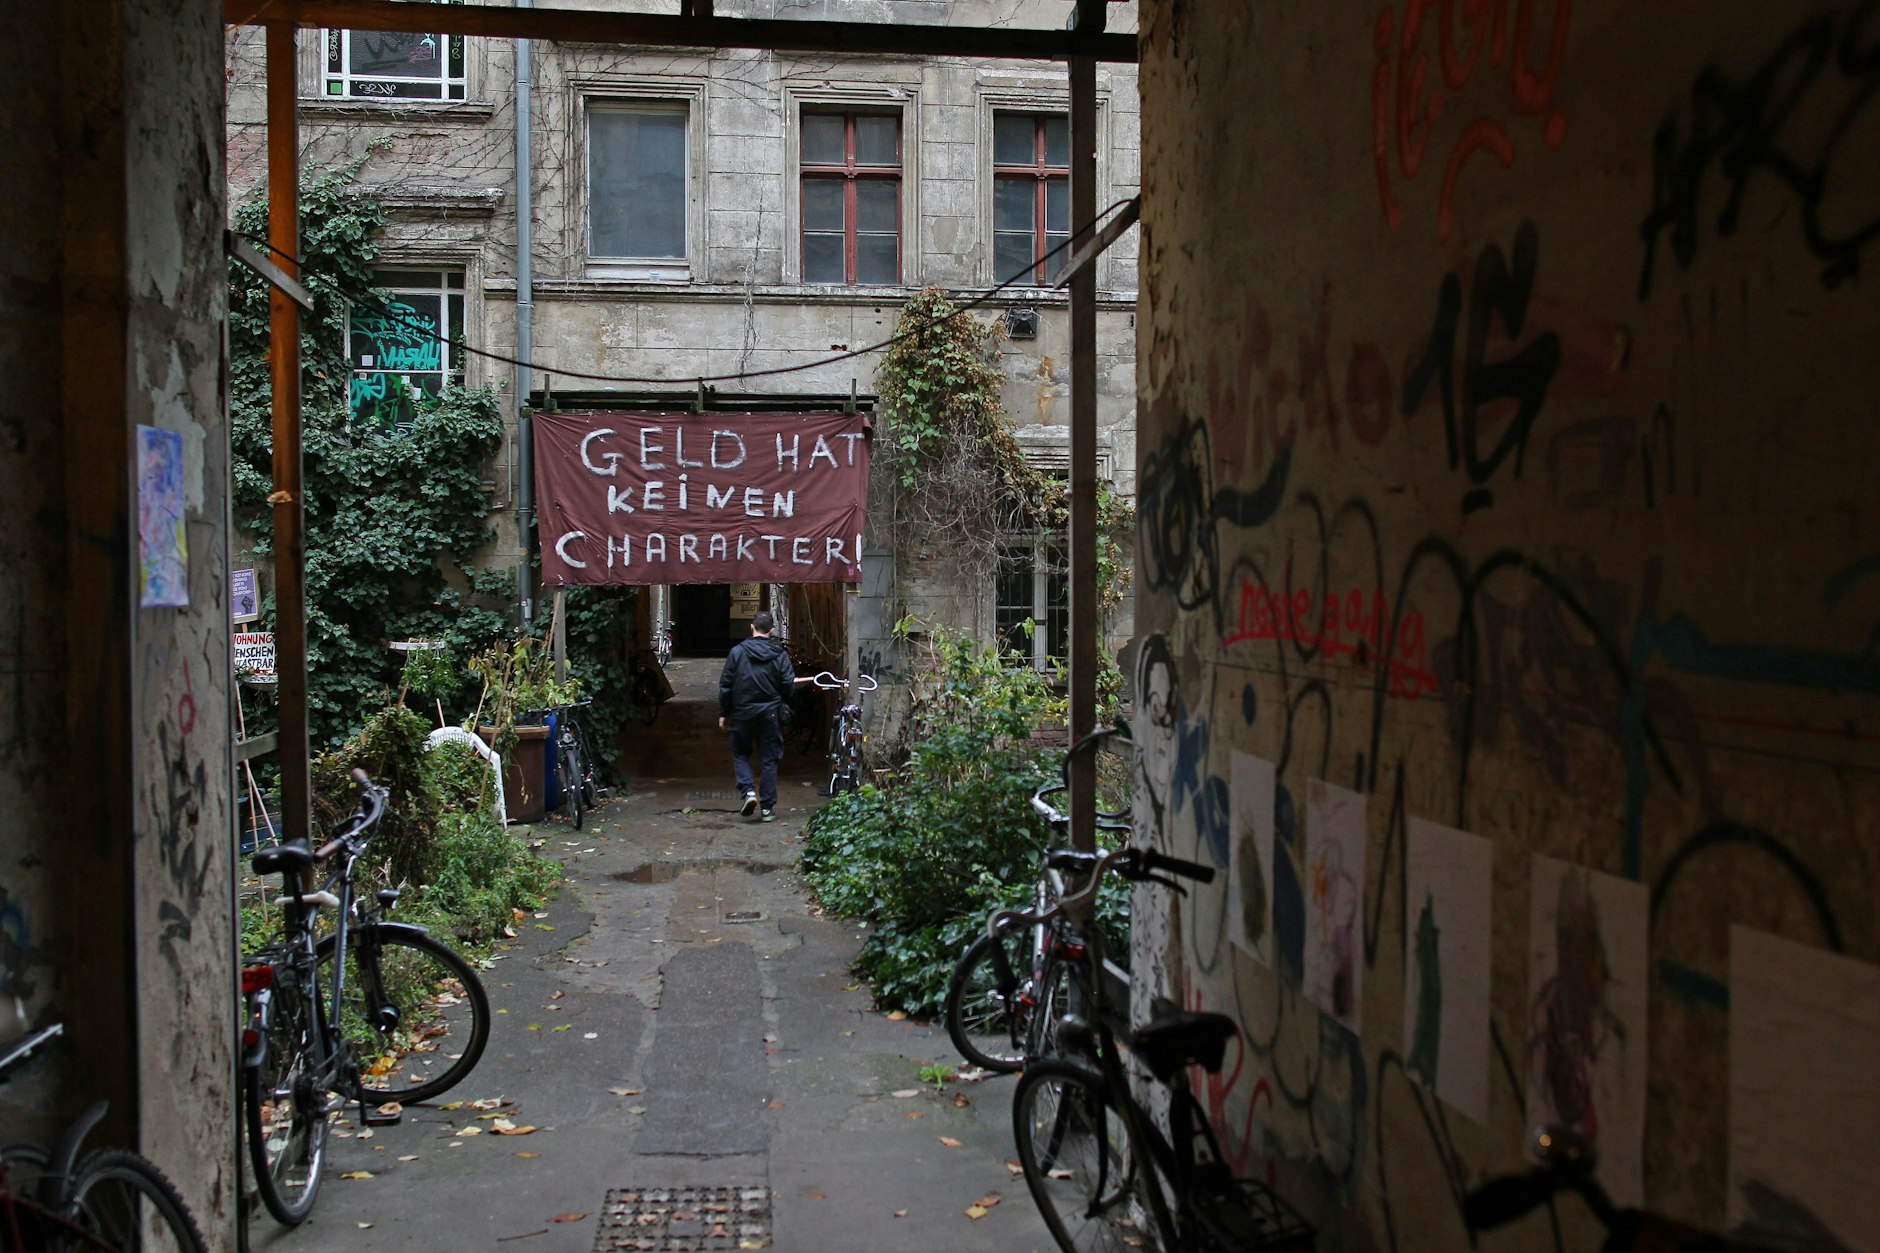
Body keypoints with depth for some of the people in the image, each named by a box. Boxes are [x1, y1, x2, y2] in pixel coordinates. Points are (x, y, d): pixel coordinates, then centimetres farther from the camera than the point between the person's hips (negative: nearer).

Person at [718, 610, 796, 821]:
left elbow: (725, 686, -3)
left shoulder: (737, 652, -4)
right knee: (768, 759, 7)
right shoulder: (780, 654, -3)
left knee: (740, 754, 17)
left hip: (742, 713, -1)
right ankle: (768, 807, 8)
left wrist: (723, 713, 7)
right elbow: (788, 684, -6)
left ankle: (748, 791, -4)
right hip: (770, 714, 1)